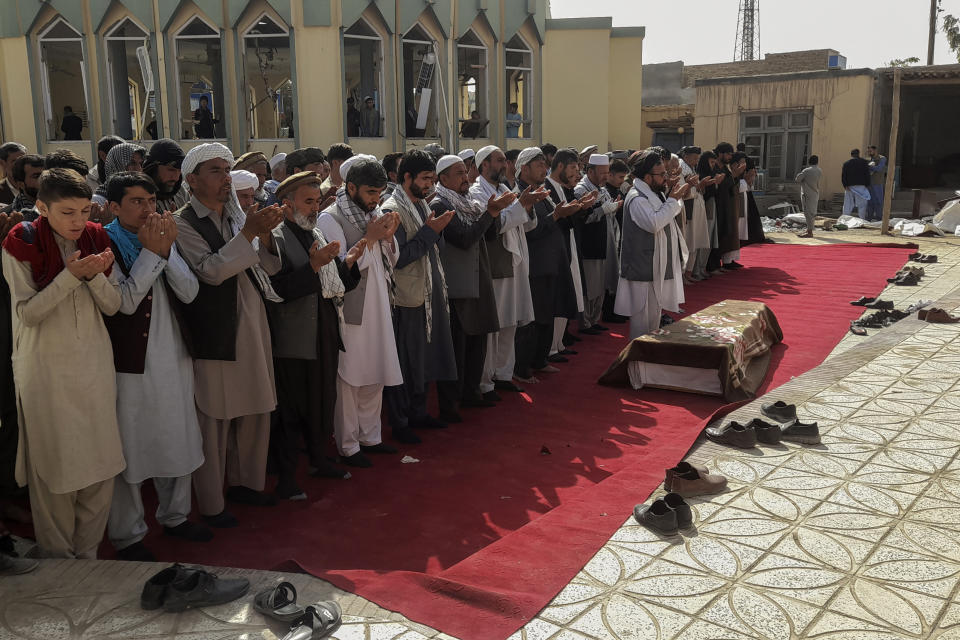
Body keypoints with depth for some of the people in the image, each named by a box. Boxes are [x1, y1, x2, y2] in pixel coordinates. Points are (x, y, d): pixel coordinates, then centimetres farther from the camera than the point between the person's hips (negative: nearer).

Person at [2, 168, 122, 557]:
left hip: (94, 364, 4)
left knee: (101, 464, 7)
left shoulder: (96, 239, 2)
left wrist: (96, 275, -18)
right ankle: (58, 559, 22)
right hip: (47, 368, -4)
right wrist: (70, 276, -23)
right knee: (53, 465, 5)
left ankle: (88, 552, 24)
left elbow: (112, 306, 1)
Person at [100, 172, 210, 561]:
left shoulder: (164, 237, 7)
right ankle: (127, 534, 19)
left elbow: (189, 293, -3)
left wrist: (167, 251, -15)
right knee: (129, 448, 4)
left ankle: (174, 514, 35)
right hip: (130, 363, -6)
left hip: (172, 358, 6)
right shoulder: (106, 245, -10)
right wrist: (151, 253, -20)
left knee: (178, 441, 16)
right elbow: (126, 301, -20)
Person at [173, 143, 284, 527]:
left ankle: (244, 482, 34)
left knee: (254, 410, 16)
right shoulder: (184, 223, -9)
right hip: (214, 332, -7)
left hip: (252, 326, 7)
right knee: (214, 418, 2)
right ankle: (211, 505, 15)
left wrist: (266, 235, -9)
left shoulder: (236, 216, 12)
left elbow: (269, 266, 9)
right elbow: (211, 270, -21)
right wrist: (248, 233, -24)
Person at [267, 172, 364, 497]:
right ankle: (285, 477, 15)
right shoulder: (275, 239, -11)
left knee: (324, 403, 19)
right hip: (294, 342, -7)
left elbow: (336, 285, 15)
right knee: (289, 410, 2)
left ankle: (320, 460, 36)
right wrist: (314, 265, -26)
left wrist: (347, 263, -1)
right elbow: (278, 289, -23)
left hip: (326, 337, 8)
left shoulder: (318, 235, 13)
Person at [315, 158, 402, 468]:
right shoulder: (330, 219, -12)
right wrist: (369, 238, -17)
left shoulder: (374, 213, 9)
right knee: (350, 381, 1)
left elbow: (390, 262, 13)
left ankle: (370, 436, 30)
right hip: (351, 313, -7)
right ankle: (348, 446, 14)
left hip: (377, 309, 7)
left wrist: (388, 237, -5)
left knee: (375, 378, 15)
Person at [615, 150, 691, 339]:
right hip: (643, 268, -11)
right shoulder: (637, 198, -20)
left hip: (658, 266, 11)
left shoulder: (654, 193, 13)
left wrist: (678, 198, 13)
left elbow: (669, 215, 29)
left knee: (655, 313, 19)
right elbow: (654, 223, -33)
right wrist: (673, 199, -24)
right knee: (643, 315, -4)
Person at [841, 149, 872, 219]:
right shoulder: (864, 162, 3)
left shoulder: (846, 163, 8)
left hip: (849, 186, 3)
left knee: (847, 205, 7)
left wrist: (845, 185, -5)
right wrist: (867, 185, 3)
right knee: (862, 205, 0)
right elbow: (867, 174, -1)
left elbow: (843, 175, -1)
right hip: (860, 186, -3)